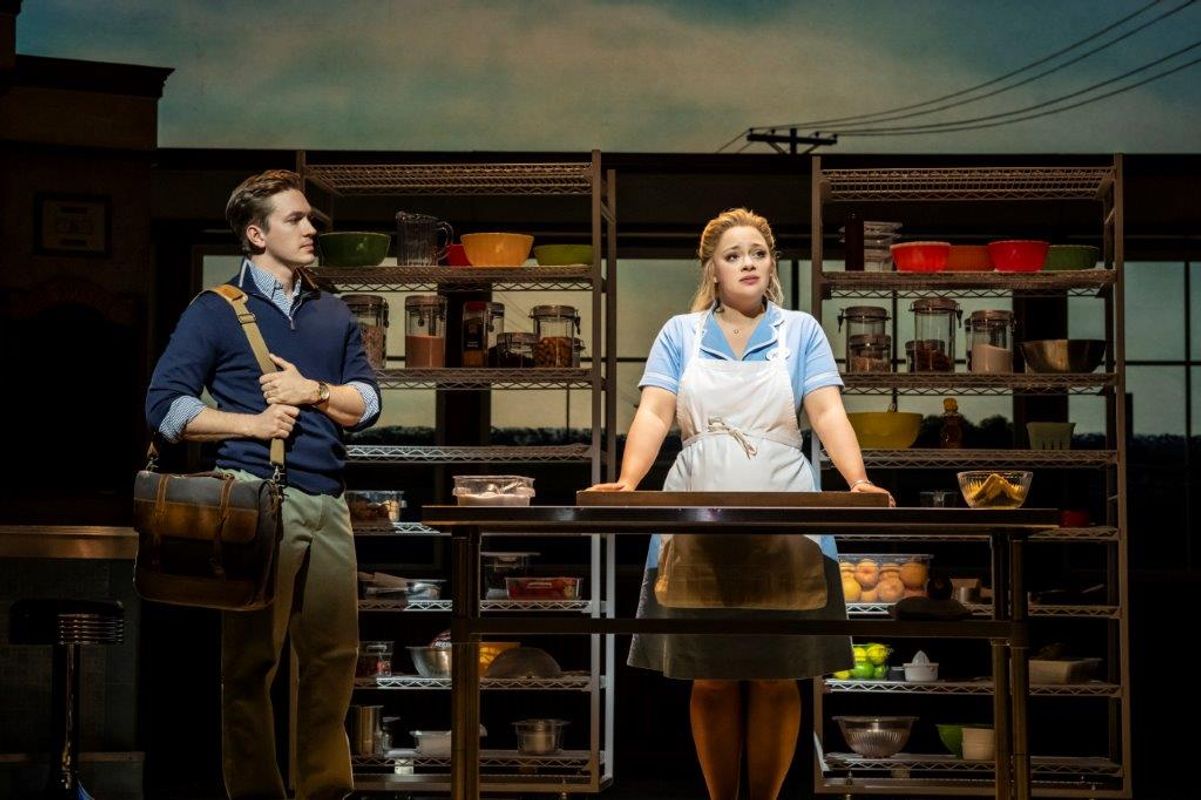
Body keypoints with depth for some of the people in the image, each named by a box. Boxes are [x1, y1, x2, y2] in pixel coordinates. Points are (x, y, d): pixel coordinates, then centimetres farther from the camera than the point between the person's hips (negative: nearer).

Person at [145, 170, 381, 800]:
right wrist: (251, 423, -10)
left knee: (334, 654, 5)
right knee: (252, 659, -2)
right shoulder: (217, 311, 3)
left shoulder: (331, 313, 18)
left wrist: (312, 391, -7)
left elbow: (367, 403, 12)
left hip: (327, 502, 5)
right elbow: (164, 405, -2)